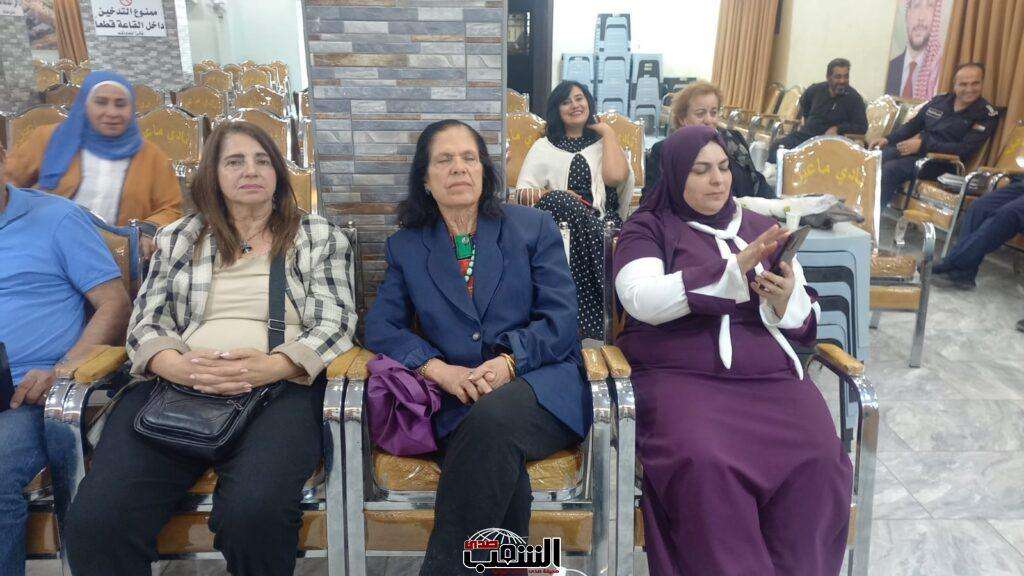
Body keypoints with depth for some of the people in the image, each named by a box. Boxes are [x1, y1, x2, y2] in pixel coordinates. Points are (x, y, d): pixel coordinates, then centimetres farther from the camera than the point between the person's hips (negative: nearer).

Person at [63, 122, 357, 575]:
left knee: (255, 512, -33)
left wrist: (270, 366, -15)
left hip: (280, 384, -2)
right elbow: (146, 322, 13)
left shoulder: (320, 236, 15)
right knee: (94, 519, -24)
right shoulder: (178, 238, 21)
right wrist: (179, 367, -12)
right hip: (178, 381, 3)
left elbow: (334, 322, 5)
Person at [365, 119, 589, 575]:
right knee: (498, 455, -35)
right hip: (458, 402, 1)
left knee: (494, 416, -36)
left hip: (538, 386, 0)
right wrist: (439, 368, -11)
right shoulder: (406, 246, 17)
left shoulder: (533, 226, 11)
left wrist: (509, 360, -15)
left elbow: (561, 318, 2)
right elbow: (381, 326, 6)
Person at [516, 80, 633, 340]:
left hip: (603, 221, 0)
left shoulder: (604, 143, 22)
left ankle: (590, 326, -29)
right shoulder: (544, 147, 21)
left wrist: (608, 132, 10)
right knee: (558, 201, -35)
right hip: (557, 221, 1)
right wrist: (559, 196, -12)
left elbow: (615, 176, -3)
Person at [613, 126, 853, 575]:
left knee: (816, 463, -25)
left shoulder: (761, 227, 20)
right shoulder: (648, 228, 9)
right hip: (679, 375, -3)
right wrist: (736, 268, -18)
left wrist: (787, 300, -9)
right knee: (704, 464, -33)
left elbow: (806, 325, 16)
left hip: (769, 377, 4)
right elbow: (642, 300, -11)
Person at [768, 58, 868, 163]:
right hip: (803, 134, 5)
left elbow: (862, 127, -9)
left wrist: (837, 128, -15)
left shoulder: (854, 98, -7)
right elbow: (803, 102, 31)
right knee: (775, 146, -18)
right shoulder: (815, 90, 5)